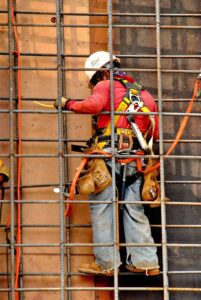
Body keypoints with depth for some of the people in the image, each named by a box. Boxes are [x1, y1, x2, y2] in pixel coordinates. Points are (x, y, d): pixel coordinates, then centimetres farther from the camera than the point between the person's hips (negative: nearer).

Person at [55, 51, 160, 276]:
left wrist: (68, 104, -2)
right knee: (135, 211, 9)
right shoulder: (144, 93, 23)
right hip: (136, 160, 6)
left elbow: (93, 105, -16)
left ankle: (106, 263, -3)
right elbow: (155, 132, 20)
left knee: (101, 209, 0)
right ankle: (146, 261, 5)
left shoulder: (105, 86, 5)